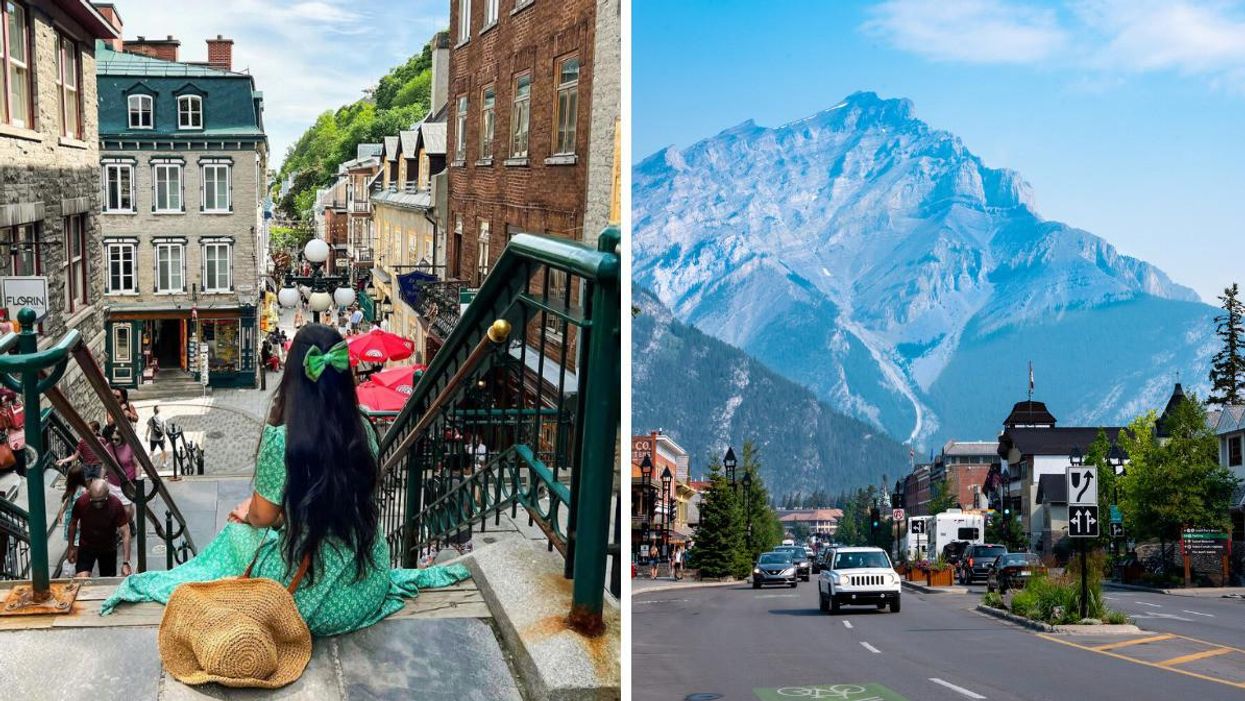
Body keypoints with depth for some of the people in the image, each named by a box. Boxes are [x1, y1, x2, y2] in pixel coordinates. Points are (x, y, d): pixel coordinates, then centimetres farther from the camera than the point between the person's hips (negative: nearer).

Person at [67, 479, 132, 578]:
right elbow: (73, 524, -3)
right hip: (86, 547, 0)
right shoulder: (81, 502, -22)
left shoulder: (116, 505, -25)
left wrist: (126, 562, -30)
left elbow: (125, 533, -24)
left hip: (108, 549, 0)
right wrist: (71, 548, 4)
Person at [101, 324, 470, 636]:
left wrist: (245, 512, 19)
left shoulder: (280, 438, -19)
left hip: (309, 596, -5)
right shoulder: (363, 430, -6)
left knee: (237, 533, 24)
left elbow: (263, 516, -7)